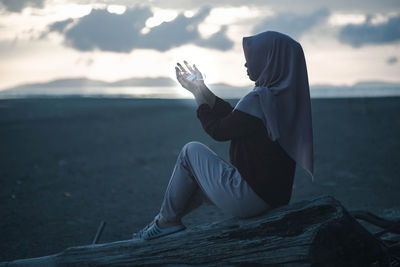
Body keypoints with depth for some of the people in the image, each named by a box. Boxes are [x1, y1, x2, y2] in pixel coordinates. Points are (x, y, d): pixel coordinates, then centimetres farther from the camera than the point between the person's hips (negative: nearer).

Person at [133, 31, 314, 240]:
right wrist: (201, 89, 17)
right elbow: (232, 116, 16)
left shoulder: (259, 99, -22)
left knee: (191, 151, 10)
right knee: (198, 181, 27)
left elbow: (219, 131, -10)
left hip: (248, 199, -9)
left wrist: (198, 93, 2)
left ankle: (167, 219, 19)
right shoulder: (285, 96, 7)